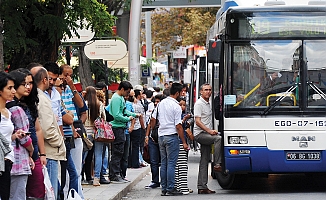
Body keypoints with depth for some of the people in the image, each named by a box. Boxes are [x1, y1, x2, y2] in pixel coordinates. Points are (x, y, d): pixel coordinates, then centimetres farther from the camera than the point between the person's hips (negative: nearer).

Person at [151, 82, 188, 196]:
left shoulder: (161, 103, 8)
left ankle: (164, 189, 14)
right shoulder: (176, 106, -12)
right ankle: (170, 189, -4)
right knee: (171, 164, -4)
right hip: (172, 136, -7)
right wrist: (184, 142, -10)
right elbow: (178, 126, -14)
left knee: (163, 163, 11)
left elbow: (153, 119, 14)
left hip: (161, 136, 7)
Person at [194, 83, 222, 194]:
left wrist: (211, 131, 16)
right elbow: (197, 121, -16)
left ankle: (202, 187, 6)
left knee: (204, 161, 5)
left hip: (207, 135, 9)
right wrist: (209, 131, -22)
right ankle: (217, 164, -28)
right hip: (200, 134, -9)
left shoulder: (208, 104, 19)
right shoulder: (199, 104, -9)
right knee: (218, 138, -31)